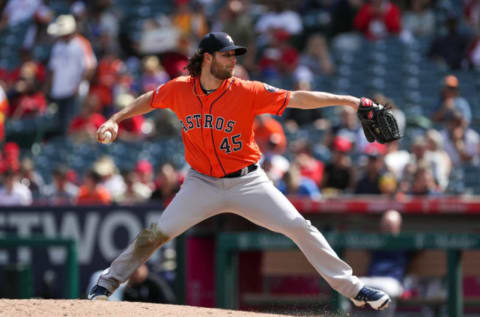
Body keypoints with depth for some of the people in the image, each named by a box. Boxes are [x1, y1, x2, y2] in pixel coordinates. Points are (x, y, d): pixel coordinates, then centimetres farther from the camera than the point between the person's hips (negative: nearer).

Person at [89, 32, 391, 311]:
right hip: (203, 183, 1)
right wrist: (115, 119, 4)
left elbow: (296, 99, -18)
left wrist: (348, 101, -24)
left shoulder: (247, 92, -14)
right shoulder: (179, 89, -7)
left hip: (247, 182, -1)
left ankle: (352, 287, 0)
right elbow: (149, 100, 14)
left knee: (300, 228, -9)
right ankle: (109, 282, 12)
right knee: (157, 233, -7)